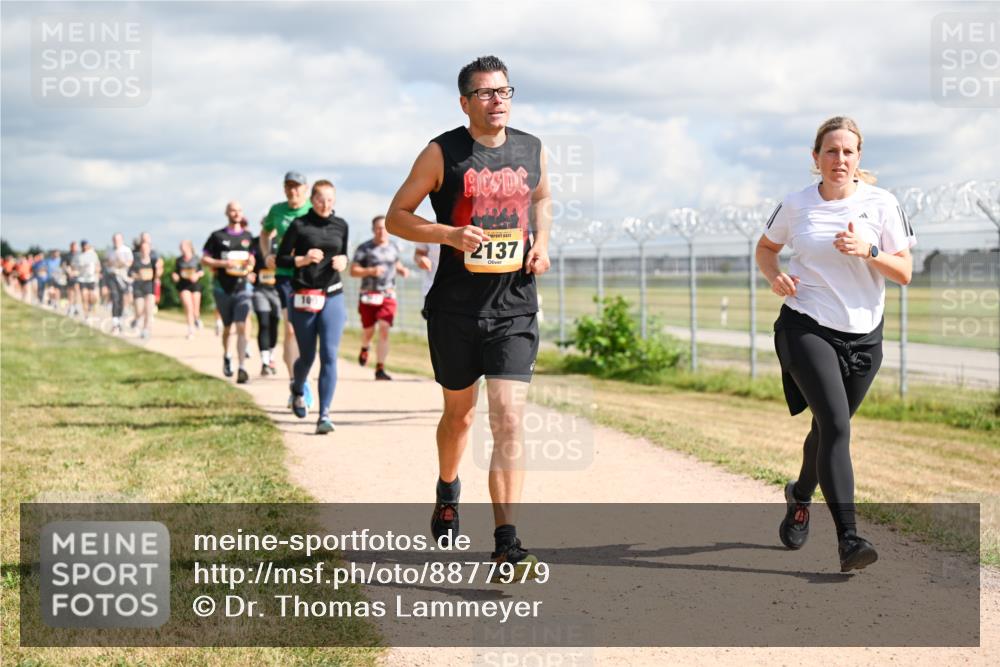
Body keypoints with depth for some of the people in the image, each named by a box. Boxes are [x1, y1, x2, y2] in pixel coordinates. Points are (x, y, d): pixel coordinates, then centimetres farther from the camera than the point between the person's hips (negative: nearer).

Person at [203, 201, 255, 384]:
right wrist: (223, 263, -15)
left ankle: (242, 368, -19)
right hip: (222, 288, 0)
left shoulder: (248, 237, 8)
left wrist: (250, 265, -3)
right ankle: (226, 356, 41)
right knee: (227, 327, 13)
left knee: (241, 327, -14)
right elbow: (204, 259, 0)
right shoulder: (217, 236, 1)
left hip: (242, 288, 0)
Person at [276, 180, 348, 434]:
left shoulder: (340, 225, 8)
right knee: (307, 356, 8)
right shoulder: (299, 225, -3)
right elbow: (281, 259, -1)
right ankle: (297, 390, 42)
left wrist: (343, 261, 0)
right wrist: (303, 259, -17)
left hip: (332, 296, 2)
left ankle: (324, 415, -11)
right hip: (303, 297, -2)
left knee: (329, 356, -10)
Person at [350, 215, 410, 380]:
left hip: (388, 296, 2)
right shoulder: (364, 248, -4)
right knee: (368, 331, 8)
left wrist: (402, 270, 4)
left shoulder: (393, 247, 8)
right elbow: (353, 271, -8)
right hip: (368, 296, -2)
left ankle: (380, 369, -13)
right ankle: (364, 348, 46)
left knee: (384, 330, -14)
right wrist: (371, 271, -23)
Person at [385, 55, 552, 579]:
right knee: (460, 412, 16)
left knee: (509, 419, -11)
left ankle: (507, 542, -13)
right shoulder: (442, 153, -5)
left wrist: (541, 241, 6)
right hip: (455, 309, -1)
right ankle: (448, 493, 47)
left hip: (514, 310, 1)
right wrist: (450, 233, -19)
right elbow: (396, 216, -3)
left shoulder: (531, 149, 5)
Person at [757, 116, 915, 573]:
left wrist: (868, 251, -19)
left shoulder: (881, 204, 0)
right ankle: (848, 539, -24)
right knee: (835, 423, -19)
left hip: (863, 337, 2)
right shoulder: (796, 206, 2)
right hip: (806, 328, -2)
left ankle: (800, 496, 46)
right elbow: (765, 247, 19)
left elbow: (904, 273, -1)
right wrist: (775, 276, -2)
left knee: (830, 427, 14)